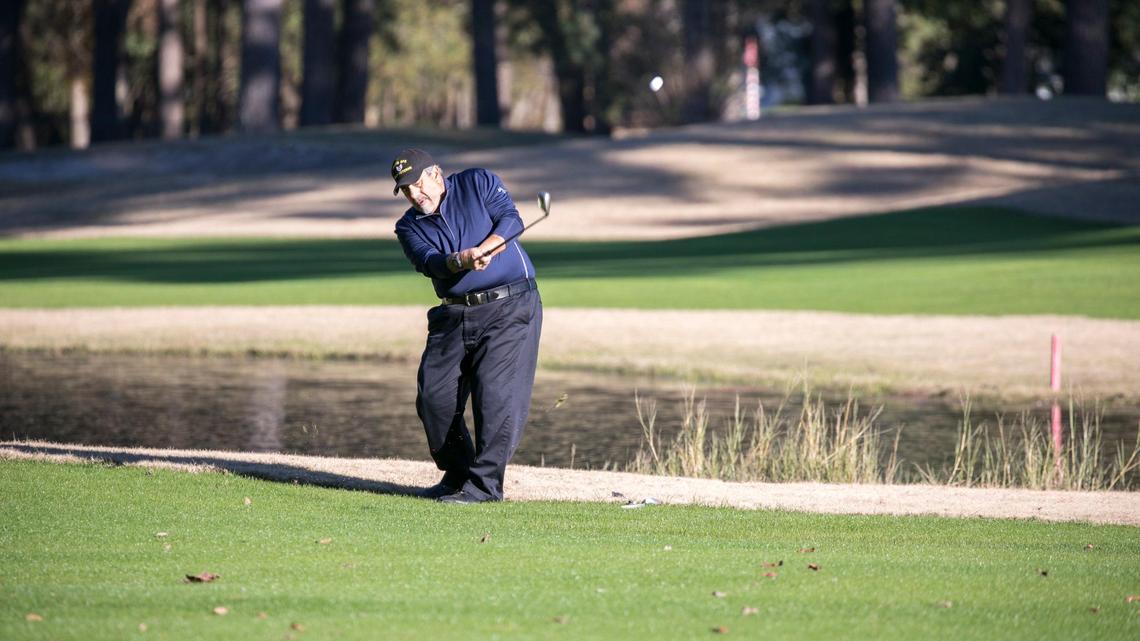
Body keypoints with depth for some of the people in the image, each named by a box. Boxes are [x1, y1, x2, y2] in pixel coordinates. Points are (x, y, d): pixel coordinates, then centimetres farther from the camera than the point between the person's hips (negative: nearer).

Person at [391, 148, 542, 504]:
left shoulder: (478, 183, 3)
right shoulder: (409, 227, 9)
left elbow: (510, 219, -11)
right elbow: (429, 263, -11)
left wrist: (482, 250, -28)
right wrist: (464, 260, -31)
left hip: (510, 305, -5)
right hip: (453, 315, 5)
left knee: (495, 391, -14)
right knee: (434, 394, 2)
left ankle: (485, 482, -11)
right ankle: (457, 473, 19)